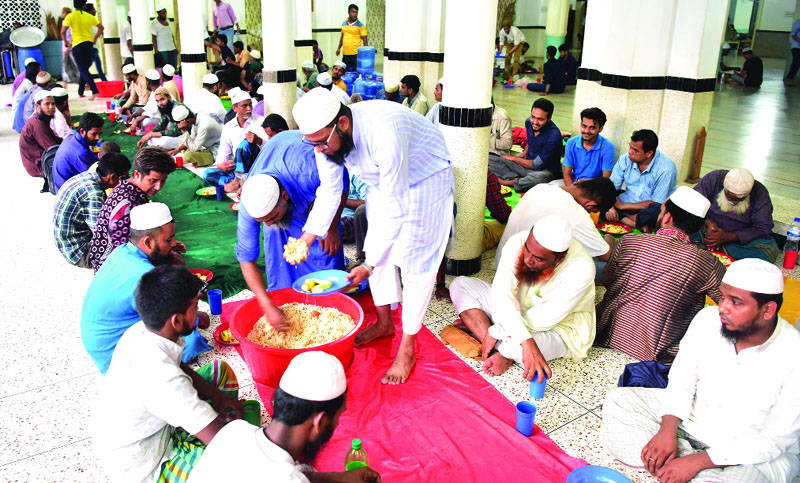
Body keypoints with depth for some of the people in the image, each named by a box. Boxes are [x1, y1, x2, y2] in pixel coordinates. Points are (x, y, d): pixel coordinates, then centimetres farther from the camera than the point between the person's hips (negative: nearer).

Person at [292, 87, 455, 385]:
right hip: (382, 181, 7)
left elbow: (394, 208, -38)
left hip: (425, 179, -7)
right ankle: (384, 323, 29)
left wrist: (369, 266, -37)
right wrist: (307, 238, -17)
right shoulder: (327, 135, -20)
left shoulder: (384, 134, -43)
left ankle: (407, 349, 2)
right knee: (377, 247, 10)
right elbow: (329, 190, -7)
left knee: (415, 259, -7)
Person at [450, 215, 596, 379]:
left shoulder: (581, 268, -31)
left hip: (557, 330, -6)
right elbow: (502, 293, -31)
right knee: (460, 285, -10)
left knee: (514, 346, -41)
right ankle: (502, 353, -20)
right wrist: (526, 341, -44)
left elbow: (545, 319, -30)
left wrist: (496, 331, -27)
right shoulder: (518, 242, -22)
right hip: (513, 314, 6)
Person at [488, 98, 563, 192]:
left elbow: (536, 165, -17)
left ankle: (508, 182, -22)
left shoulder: (553, 136, -25)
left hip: (544, 170, -6)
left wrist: (513, 158, -5)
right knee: (490, 159, -10)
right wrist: (523, 156, 9)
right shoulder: (529, 122, -4)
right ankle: (516, 179, -24)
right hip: (527, 164, 6)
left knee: (540, 177, -45)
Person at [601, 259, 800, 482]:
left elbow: (775, 441, -21)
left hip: (754, 454, -5)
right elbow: (682, 380, -2)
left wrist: (697, 461, -26)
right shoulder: (708, 318, -12)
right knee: (617, 401, -8)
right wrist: (668, 430, -19)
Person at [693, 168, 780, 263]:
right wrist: (709, 222, -32)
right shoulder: (713, 179, -16)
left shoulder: (760, 194, -17)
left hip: (741, 237, 1)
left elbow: (764, 229, -17)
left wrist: (728, 237, -29)